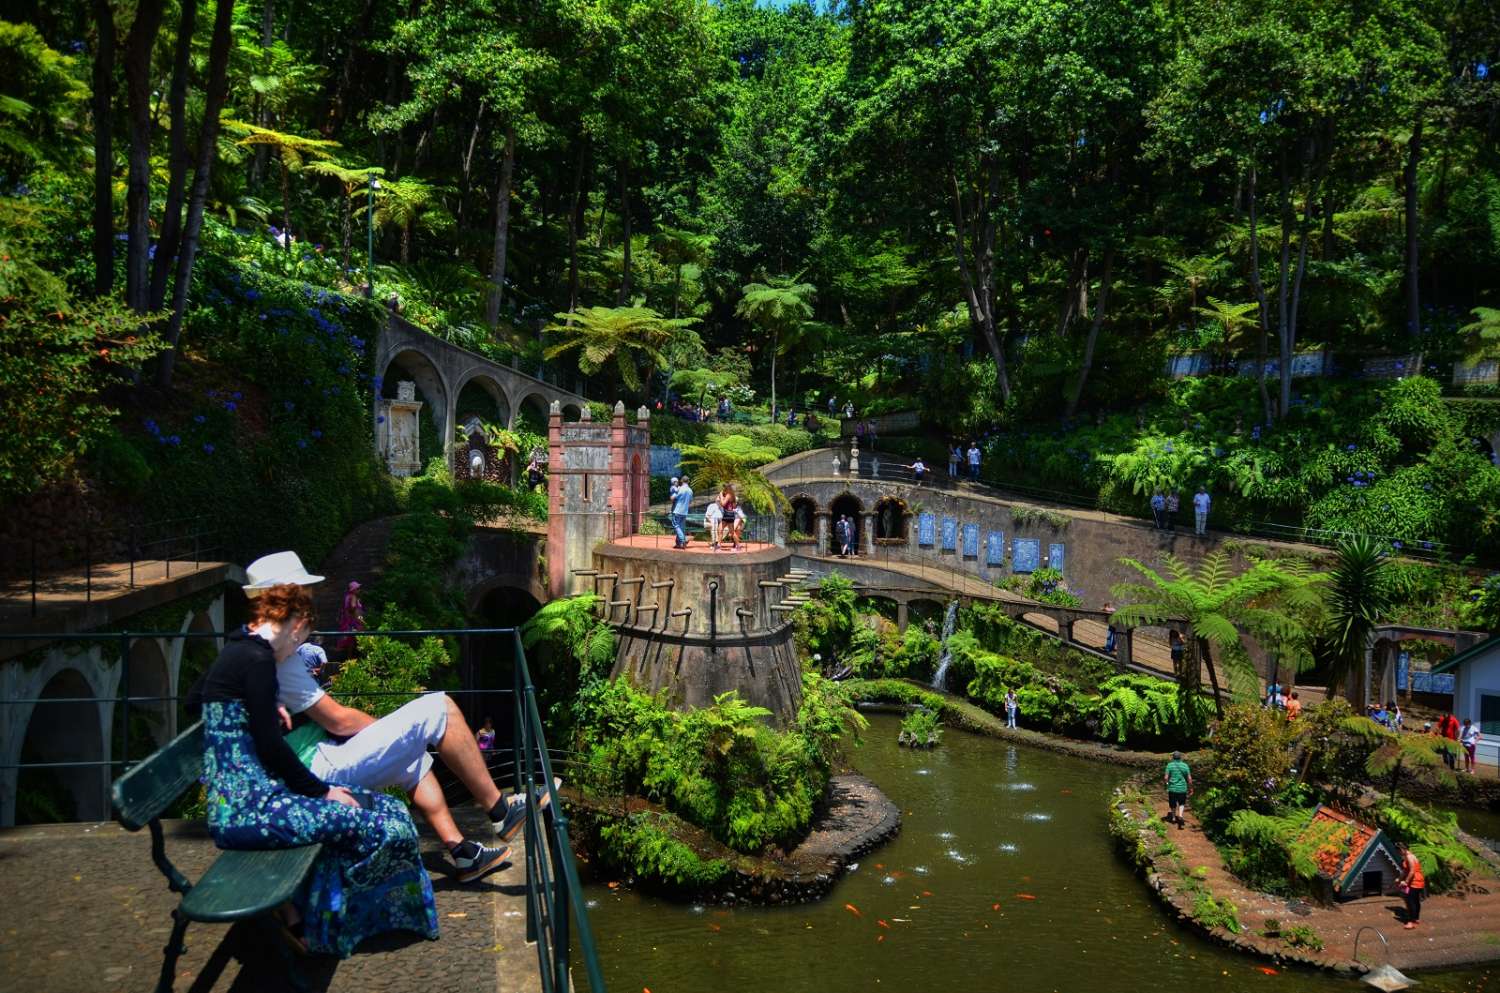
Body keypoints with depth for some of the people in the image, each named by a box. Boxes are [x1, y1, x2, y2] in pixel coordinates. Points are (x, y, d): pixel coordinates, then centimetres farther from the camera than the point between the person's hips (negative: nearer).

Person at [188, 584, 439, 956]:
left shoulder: (238, 650, 14)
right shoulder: (257, 658, -15)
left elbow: (194, 700, 33)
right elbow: (270, 745, -17)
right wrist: (321, 791, -8)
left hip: (242, 796, 10)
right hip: (246, 806, -10)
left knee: (385, 808, 6)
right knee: (376, 824, -16)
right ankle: (298, 917, 5)